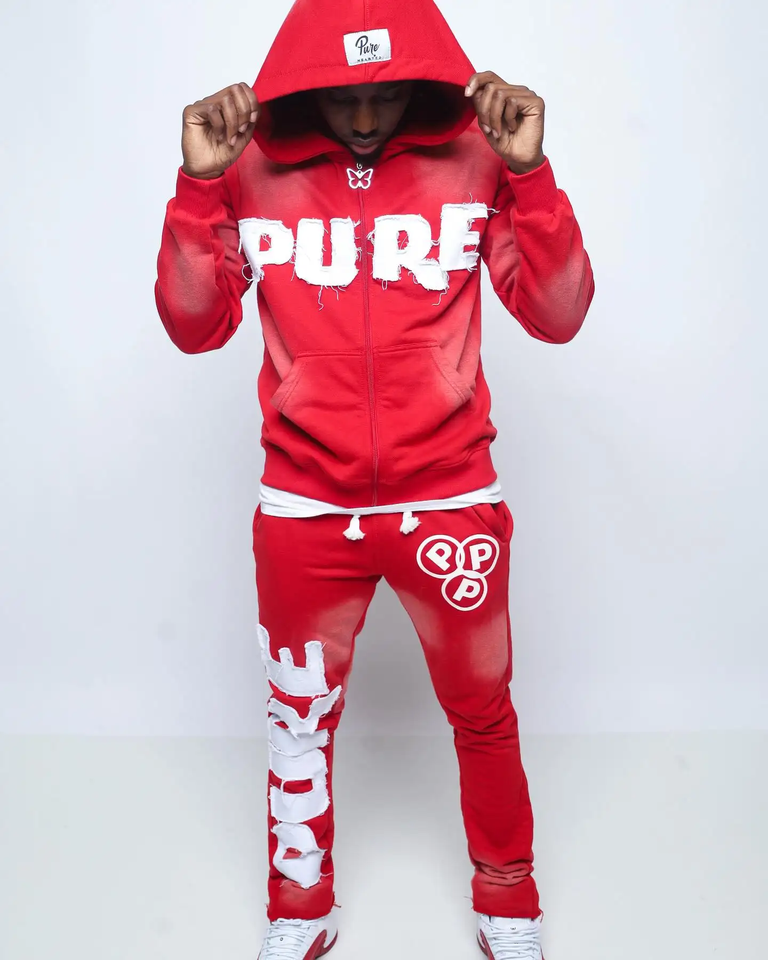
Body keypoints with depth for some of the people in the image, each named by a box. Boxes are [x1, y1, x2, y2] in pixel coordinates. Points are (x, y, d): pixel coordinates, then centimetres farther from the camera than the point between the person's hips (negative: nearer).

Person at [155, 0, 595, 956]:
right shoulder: (255, 167, -3)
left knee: (482, 708, 16)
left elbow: (557, 316, -8)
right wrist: (199, 185, -15)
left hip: (450, 503, 0)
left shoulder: (477, 155, -5)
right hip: (304, 508, 1)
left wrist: (530, 171, -19)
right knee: (299, 711, 17)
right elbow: (194, 326, -3)